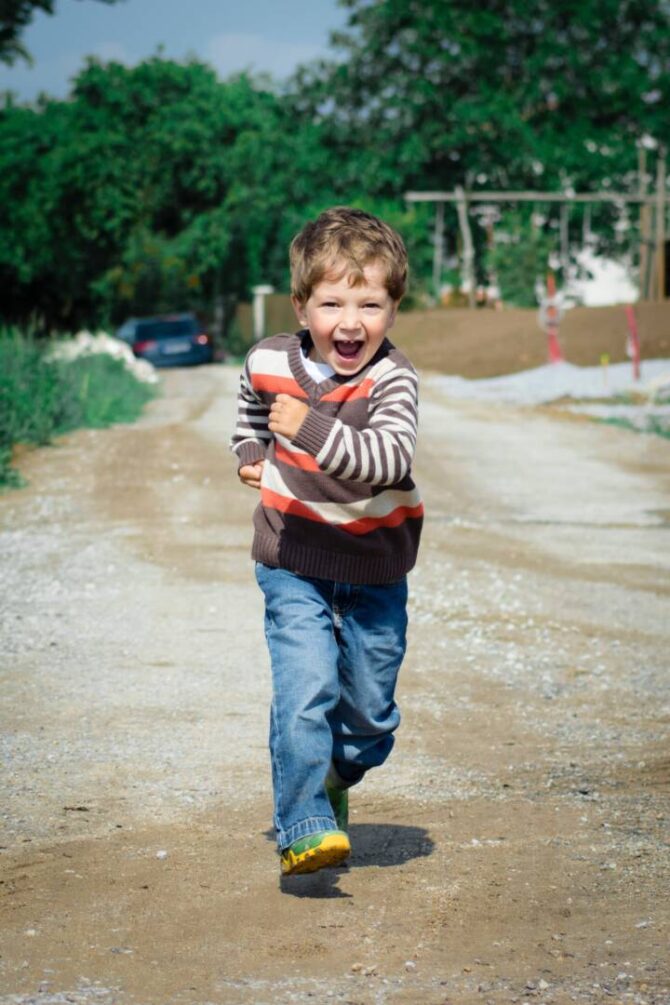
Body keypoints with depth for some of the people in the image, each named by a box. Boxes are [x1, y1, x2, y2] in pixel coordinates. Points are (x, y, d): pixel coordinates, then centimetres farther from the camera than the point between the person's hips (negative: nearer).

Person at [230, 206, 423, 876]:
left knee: (370, 708, 12)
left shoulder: (391, 379, -18)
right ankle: (302, 826, -10)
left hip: (375, 570, 0)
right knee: (305, 690, -17)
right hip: (293, 564, 0)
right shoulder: (269, 363, -7)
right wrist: (250, 453, 8)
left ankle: (335, 777, 43)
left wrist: (312, 430, -46)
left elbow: (389, 457, -37)